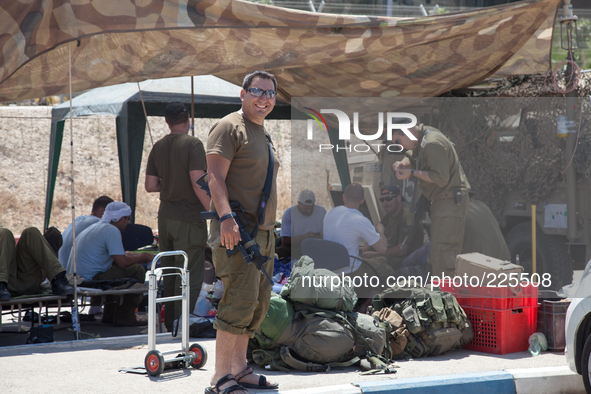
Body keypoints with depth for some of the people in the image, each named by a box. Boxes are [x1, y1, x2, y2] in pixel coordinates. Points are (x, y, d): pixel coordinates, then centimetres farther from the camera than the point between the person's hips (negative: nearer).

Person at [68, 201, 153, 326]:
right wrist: (143, 257, 0)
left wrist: (133, 256, 31)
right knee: (137, 270, -6)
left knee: (115, 270, 33)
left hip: (75, 278, 10)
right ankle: (125, 316, 0)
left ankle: (109, 314, 30)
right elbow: (122, 262, -16)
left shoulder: (95, 227, 20)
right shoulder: (112, 231, -11)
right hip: (90, 279, -10)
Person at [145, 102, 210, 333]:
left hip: (165, 217, 7)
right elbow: (198, 183, -19)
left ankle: (170, 323, 21)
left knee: (170, 273, 15)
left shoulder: (158, 147, 7)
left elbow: (150, 186, 8)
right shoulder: (193, 144, -12)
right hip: (189, 219, -7)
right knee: (190, 275, -2)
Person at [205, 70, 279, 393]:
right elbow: (215, 176, -16)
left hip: (262, 232, 10)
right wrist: (226, 217, -27)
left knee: (258, 303, 10)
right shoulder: (229, 127, -6)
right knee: (240, 300, -14)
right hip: (237, 231, -10)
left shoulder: (263, 134, 22)